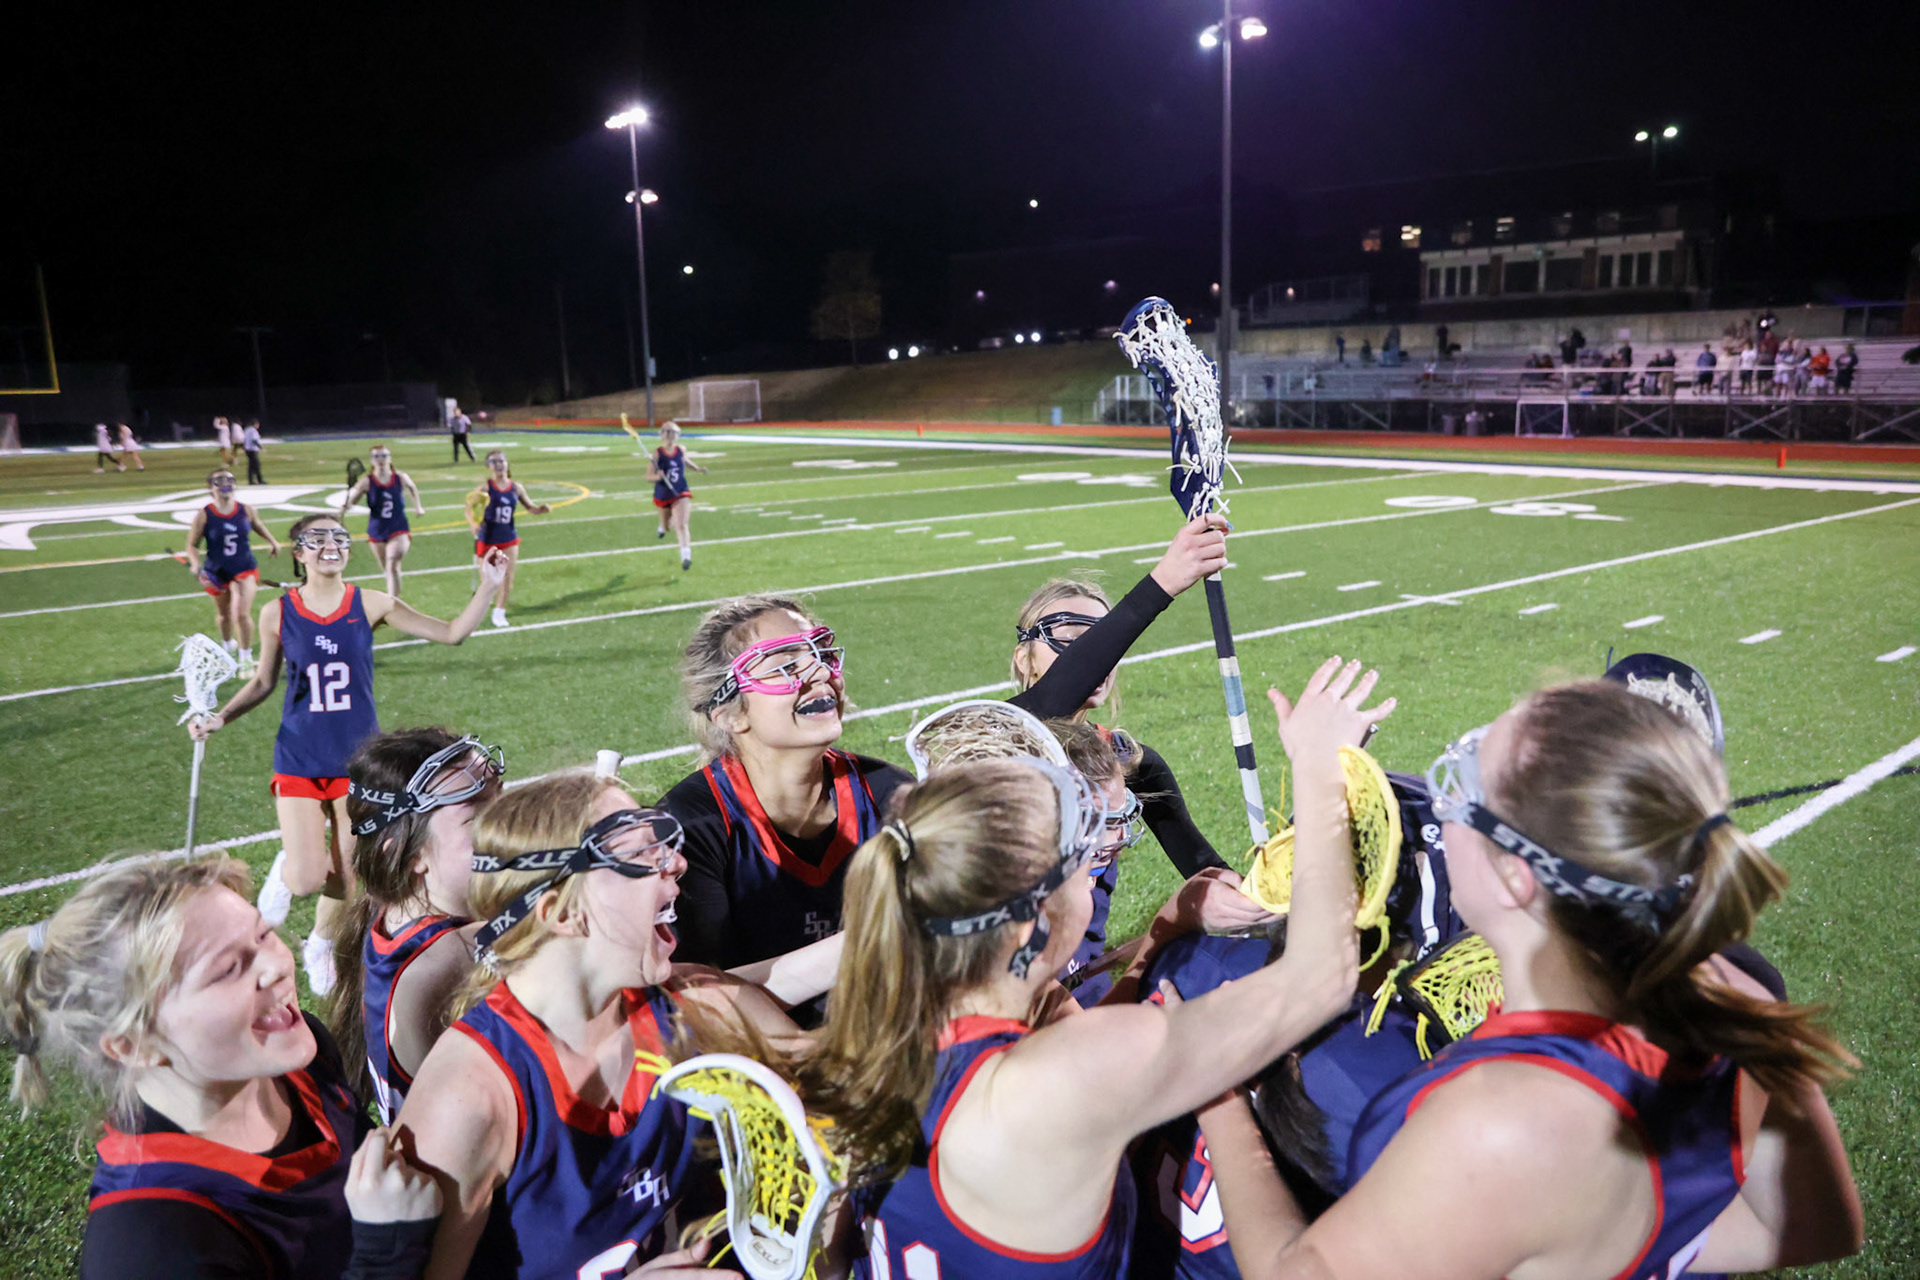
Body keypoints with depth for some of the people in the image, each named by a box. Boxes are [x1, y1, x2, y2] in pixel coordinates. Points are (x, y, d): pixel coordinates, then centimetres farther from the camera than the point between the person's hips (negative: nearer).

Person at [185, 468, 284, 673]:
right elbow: (192, 545, -8)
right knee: (224, 615, 19)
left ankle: (246, 658, 2)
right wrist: (195, 564, -24)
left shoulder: (246, 511, -9)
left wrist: (273, 542, 13)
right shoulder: (203, 516, -14)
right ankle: (229, 646, 48)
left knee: (243, 614, -14)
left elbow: (258, 525, 15)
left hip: (245, 569, -1)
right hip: (217, 573, 1)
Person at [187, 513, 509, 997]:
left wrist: (488, 585, -12)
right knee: (308, 879, -10)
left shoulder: (369, 605, -5)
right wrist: (220, 717, -5)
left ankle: (320, 945, 38)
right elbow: (263, 683, 8)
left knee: (349, 875, 8)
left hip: (358, 757, 1)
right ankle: (285, 870, 28)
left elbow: (451, 632, -3)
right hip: (300, 760, -1)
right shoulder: (277, 613, -5)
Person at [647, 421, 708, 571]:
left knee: (682, 525, -18)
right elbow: (648, 476, -16)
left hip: (681, 493, 0)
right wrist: (657, 476, -36)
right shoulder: (657, 454, -13)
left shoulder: (681, 450, -2)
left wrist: (698, 469, 16)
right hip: (663, 495, 0)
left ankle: (686, 556, -22)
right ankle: (663, 526, 61)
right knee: (666, 525, 21)